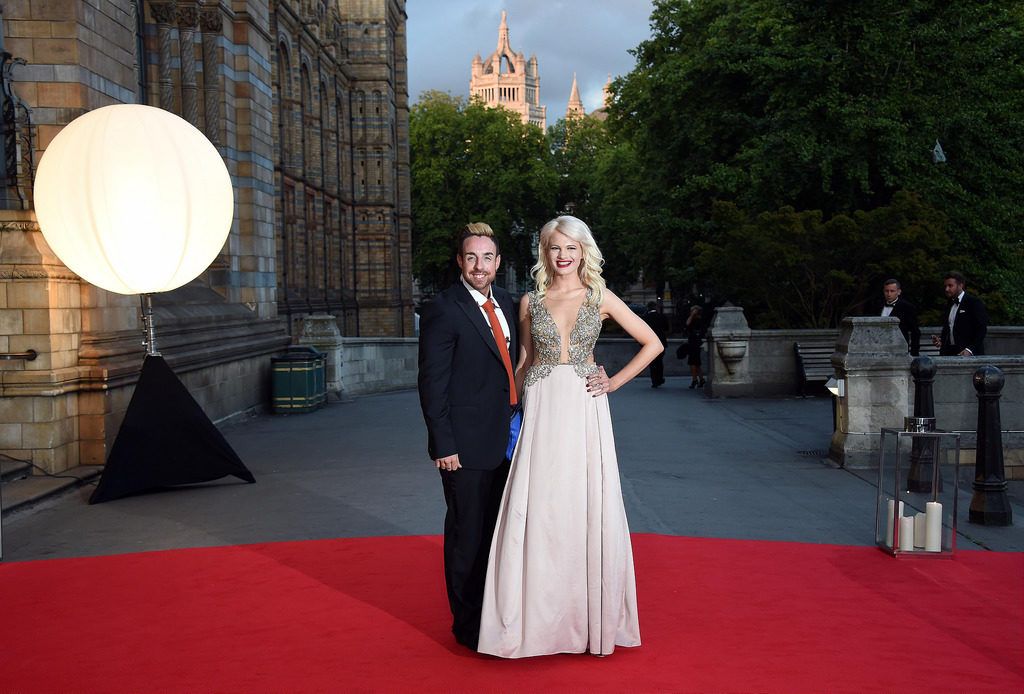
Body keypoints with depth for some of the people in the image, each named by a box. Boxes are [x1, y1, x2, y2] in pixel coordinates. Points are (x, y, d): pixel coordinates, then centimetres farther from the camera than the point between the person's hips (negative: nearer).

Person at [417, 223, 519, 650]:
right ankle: (467, 624, 19)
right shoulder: (443, 310, -14)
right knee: (467, 534, 4)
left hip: (504, 439, 7)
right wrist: (443, 445, -17)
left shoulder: (505, 303, 9)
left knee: (497, 531, 18)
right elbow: (432, 384, -15)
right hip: (466, 445, -7)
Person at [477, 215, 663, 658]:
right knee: (538, 510, -2)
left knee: (587, 507, 2)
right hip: (541, 411, 1)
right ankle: (538, 617, 10)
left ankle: (590, 616, 17)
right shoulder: (530, 302, 9)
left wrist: (615, 382, 1)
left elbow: (652, 343, 8)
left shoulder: (601, 298, 4)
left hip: (585, 410, -1)